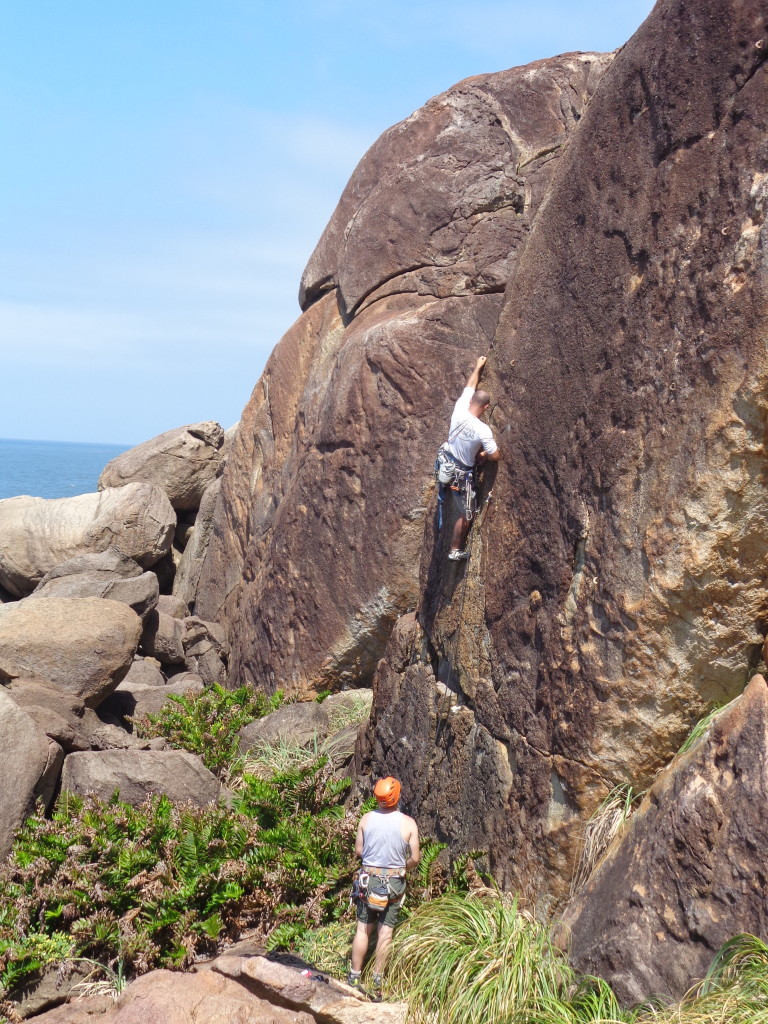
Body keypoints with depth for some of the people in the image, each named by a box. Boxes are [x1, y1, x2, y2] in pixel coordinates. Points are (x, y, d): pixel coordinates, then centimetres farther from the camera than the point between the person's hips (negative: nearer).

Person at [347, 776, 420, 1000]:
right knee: (385, 931, 7)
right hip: (394, 881, -2)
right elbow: (415, 858, -8)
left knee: (363, 928, 11)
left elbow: (358, 851, 1)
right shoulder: (408, 823, -12)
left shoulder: (366, 819, -7)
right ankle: (377, 981, 13)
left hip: (368, 878, 2)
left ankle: (354, 977, 16)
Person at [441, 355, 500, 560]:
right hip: (461, 473, -6)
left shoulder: (459, 410, -15)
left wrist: (478, 367, 17)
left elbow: (470, 387, 3)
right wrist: (483, 456, 2)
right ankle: (456, 551, 17)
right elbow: (495, 457, -20)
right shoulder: (483, 430, -29)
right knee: (465, 513, 9)